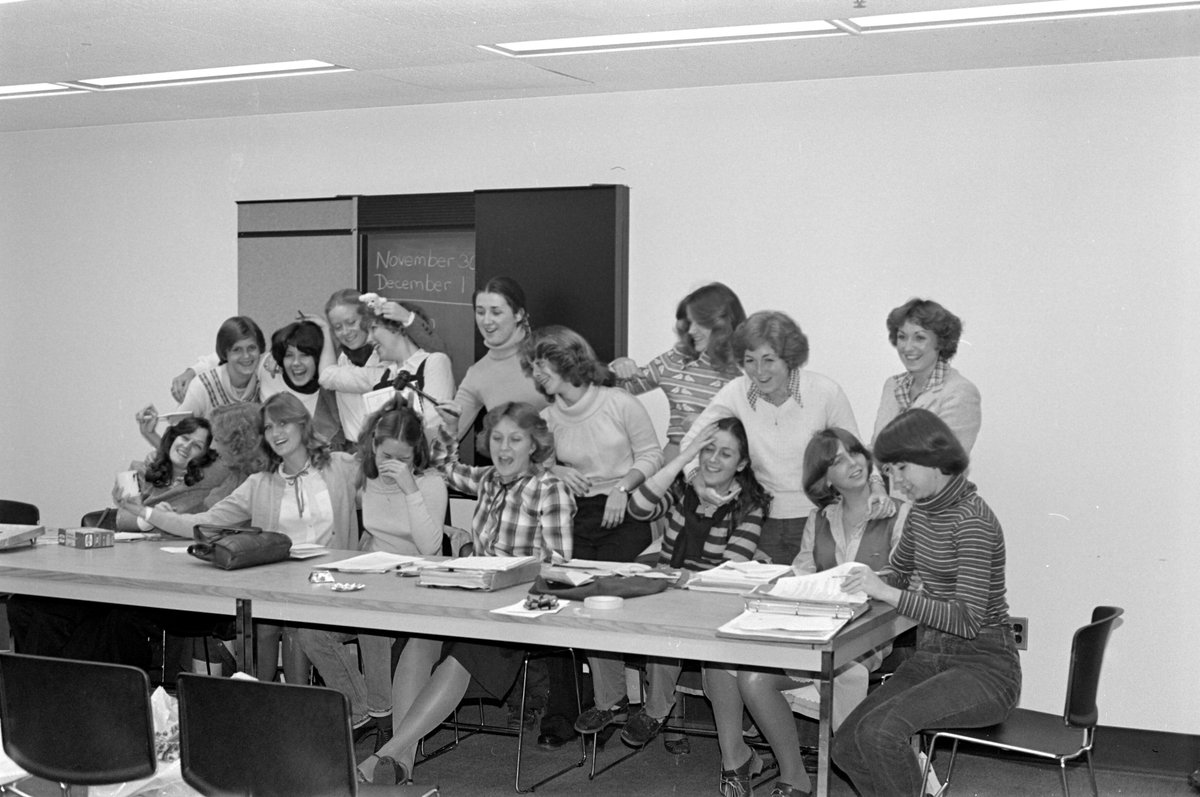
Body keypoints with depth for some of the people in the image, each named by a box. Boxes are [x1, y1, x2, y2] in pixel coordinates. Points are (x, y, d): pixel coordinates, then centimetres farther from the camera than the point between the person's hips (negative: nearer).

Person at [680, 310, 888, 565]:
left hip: (817, 523, -1)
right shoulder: (735, 393, -8)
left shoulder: (826, 392, -11)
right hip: (763, 522, 2)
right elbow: (691, 441, -2)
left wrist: (875, 486, -18)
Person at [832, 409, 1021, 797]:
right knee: (847, 746, -7)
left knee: (880, 731, -28)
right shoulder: (922, 510, 8)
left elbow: (968, 619, -24)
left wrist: (887, 592, -27)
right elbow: (898, 574, 24)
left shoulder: (971, 519, -18)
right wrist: (863, 582, 3)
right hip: (931, 659, 8)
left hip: (984, 668, -8)